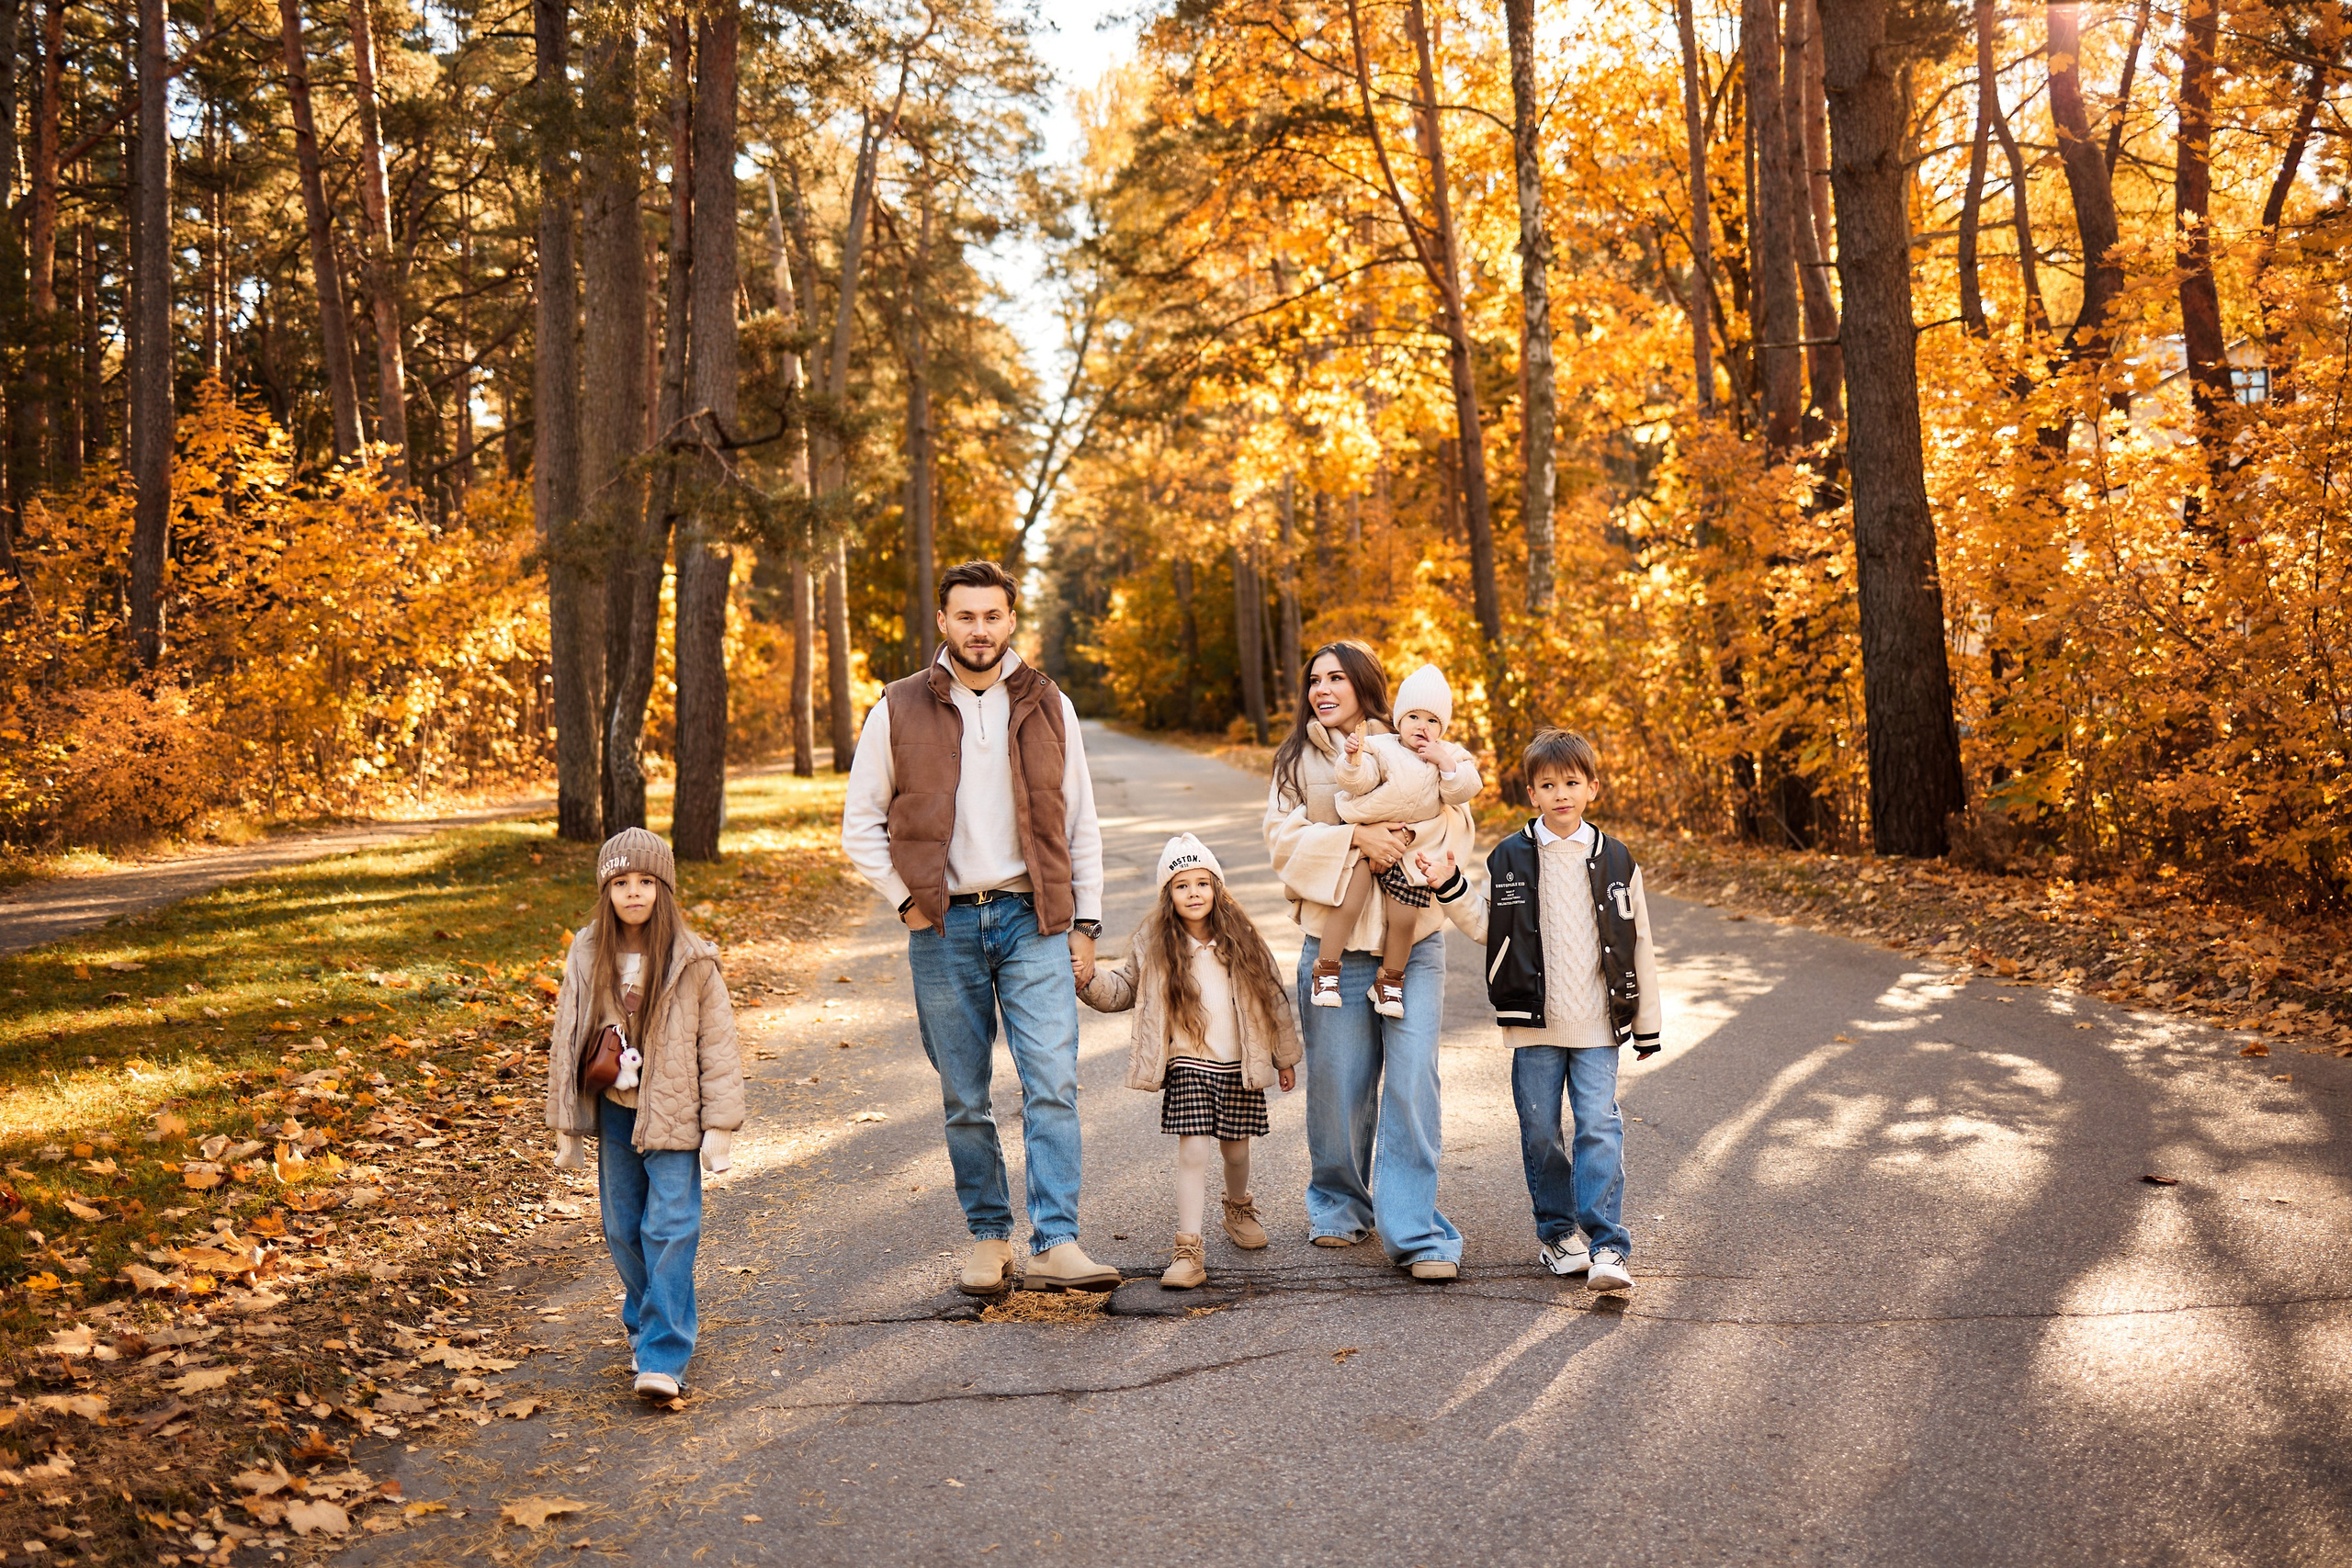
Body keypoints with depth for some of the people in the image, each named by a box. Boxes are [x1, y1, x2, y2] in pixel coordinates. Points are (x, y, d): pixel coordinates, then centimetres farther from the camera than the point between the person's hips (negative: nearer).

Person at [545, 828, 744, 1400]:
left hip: (674, 1115, -3)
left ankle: (663, 1357, -7)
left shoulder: (691, 961, -9)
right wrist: (566, 1128, 6)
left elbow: (718, 1046, -5)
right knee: (623, 1229, 10)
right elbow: (567, 1042, 6)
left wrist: (720, 1126, -8)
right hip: (615, 1112, 4)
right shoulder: (588, 957, -1)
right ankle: (644, 1325, 31)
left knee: (670, 1229, -9)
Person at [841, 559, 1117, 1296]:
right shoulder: (899, 710, 3)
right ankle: (988, 1236, 20)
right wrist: (908, 901, -2)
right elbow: (860, 825, 8)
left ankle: (1056, 1243, -11)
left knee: (1053, 1083, -11)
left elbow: (1081, 825, 11)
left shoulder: (1049, 708, 8)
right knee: (964, 1097, 6)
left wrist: (1085, 923, 5)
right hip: (944, 928, 0)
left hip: (1034, 921, 0)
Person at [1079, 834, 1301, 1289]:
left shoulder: (1242, 939, 0)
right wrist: (1089, 981, -12)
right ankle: (1188, 1250, -7)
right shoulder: (1152, 944, -2)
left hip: (1239, 1065, 2)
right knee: (1192, 1151, -11)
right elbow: (1123, 990, 9)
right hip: (1187, 1065, -1)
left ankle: (1239, 1209, 44)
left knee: (1235, 1147, 13)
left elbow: (1272, 996, 7)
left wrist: (1284, 1056, 11)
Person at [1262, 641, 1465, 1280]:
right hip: (1335, 942, 1)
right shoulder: (1298, 760, 9)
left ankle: (1416, 1233, -3)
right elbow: (1284, 839, -2)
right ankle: (1339, 1206, 27)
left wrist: (1408, 836, -13)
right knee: (1337, 1082, 5)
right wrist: (1356, 837, -15)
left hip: (1413, 940, 0)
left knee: (1412, 1081, -8)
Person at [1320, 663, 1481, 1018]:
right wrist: (1353, 759, -34)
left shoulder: (1451, 757, 5)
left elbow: (1464, 791, -8)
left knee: (1403, 918, 1)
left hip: (1413, 851, 2)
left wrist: (1444, 761, -18)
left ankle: (1390, 979, 22)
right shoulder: (1382, 749, -5)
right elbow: (1359, 781, -16)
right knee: (1348, 905, -13)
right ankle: (1327, 968, 2)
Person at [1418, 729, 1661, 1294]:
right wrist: (1451, 887, -10)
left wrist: (1647, 1023, 10)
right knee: (1540, 1132, 7)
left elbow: (1638, 945, 8)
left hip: (1597, 1024, -1)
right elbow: (1482, 925, 8)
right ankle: (1557, 1231, 23)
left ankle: (1606, 1246, -4)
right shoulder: (1510, 858, 2)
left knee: (1600, 1128, -7)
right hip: (1534, 1023, 1)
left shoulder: (1615, 860, 4)